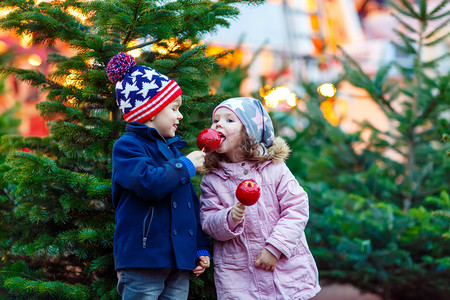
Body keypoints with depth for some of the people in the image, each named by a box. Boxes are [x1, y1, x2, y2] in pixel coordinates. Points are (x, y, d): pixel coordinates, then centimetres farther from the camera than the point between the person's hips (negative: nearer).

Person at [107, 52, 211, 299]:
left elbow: (191, 203, 21)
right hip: (143, 261, -7)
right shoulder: (127, 146, -6)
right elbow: (149, 183, -25)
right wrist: (186, 166, -10)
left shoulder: (173, 148, 19)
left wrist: (201, 248, 17)